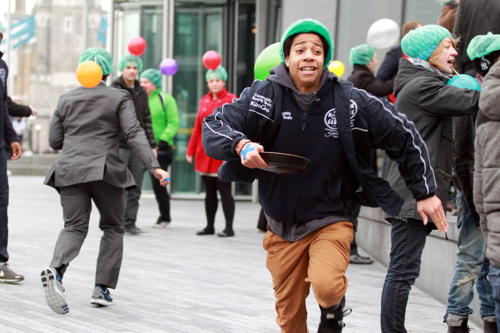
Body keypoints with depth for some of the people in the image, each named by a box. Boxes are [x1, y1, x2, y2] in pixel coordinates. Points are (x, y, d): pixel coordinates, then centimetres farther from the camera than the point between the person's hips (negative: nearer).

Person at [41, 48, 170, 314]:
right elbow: (134, 134, -9)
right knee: (112, 228, 14)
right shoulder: (119, 98, 4)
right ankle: (103, 288, 5)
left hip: (69, 170, 2)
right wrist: (154, 166, -15)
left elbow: (54, 140, 12)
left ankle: (56, 269, -31)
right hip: (105, 171, -2)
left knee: (74, 226, 0)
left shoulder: (66, 99, 12)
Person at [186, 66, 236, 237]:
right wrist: (191, 150, 12)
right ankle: (210, 226, 19)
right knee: (209, 191, 11)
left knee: (224, 190, -5)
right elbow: (197, 127, 15)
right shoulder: (204, 101, 12)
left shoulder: (231, 100, -4)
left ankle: (229, 228, 0)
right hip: (204, 153, 6)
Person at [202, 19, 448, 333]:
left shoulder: (352, 101, -11)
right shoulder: (264, 96, -9)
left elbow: (405, 136, 0)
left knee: (326, 286, -30)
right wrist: (240, 144, -34)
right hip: (282, 225, 2)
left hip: (332, 220, -2)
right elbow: (213, 126, -13)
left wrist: (426, 193, 1)